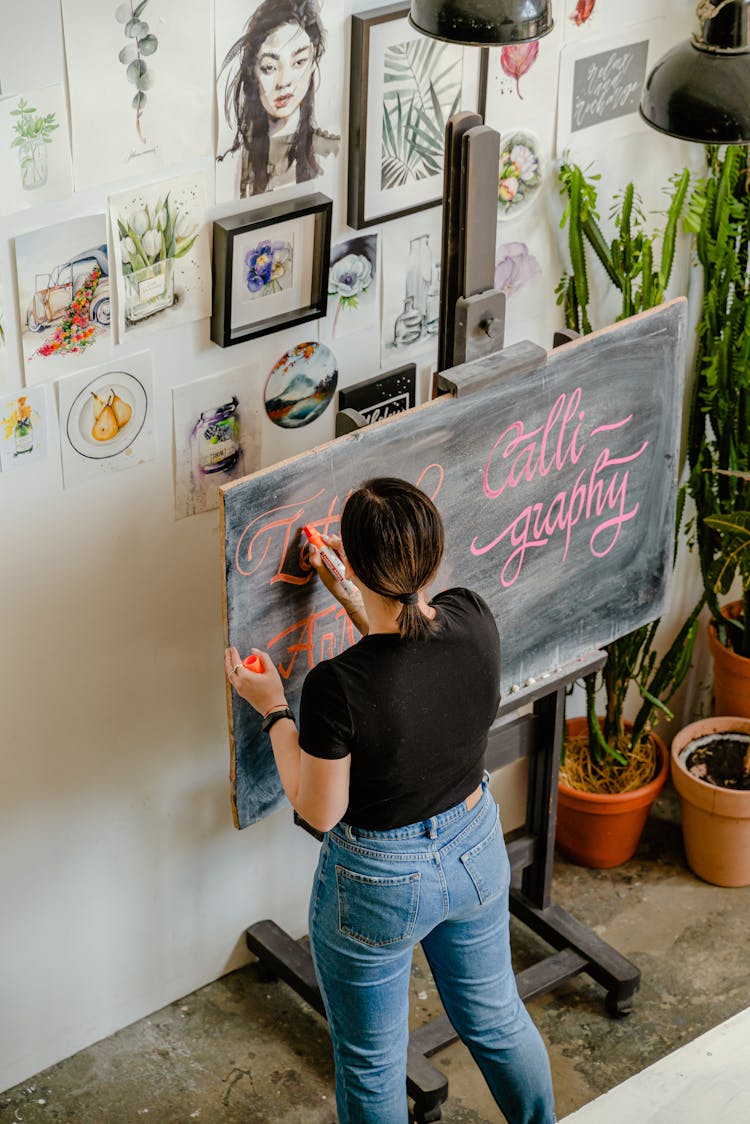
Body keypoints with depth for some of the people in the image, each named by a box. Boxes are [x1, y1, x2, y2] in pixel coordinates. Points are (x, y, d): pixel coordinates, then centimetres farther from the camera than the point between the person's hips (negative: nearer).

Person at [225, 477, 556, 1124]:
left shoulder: (338, 687, -34)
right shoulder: (474, 621, -18)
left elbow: (318, 810, -18)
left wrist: (273, 708, -9)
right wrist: (355, 603, 4)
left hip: (380, 884, -5)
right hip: (477, 852, 6)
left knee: (372, 1062, 21)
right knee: (496, 1017, 31)